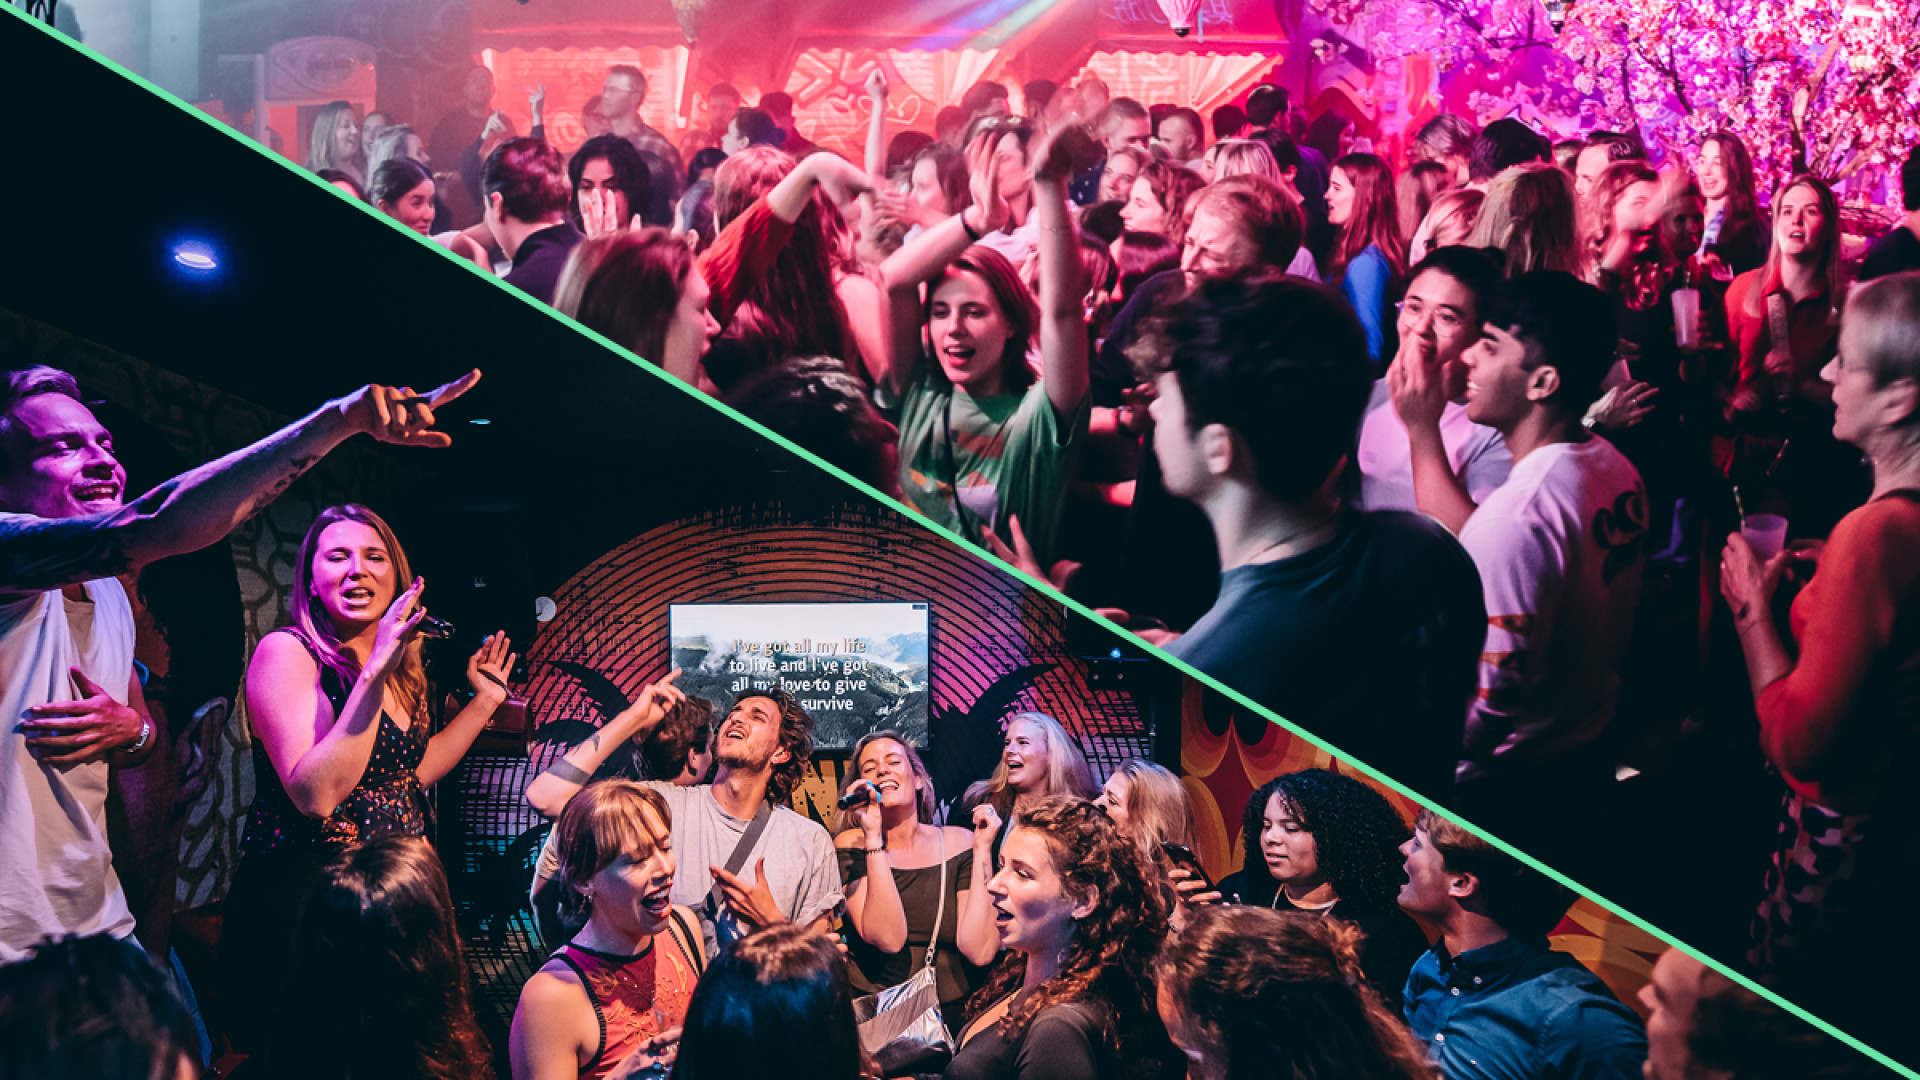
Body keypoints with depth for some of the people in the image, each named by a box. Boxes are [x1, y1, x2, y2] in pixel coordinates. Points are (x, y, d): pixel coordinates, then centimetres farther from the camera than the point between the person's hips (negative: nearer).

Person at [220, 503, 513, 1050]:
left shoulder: (401, 669, 9)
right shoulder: (287, 652, -13)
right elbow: (315, 794, -26)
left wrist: (483, 701, 19)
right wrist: (373, 673, -31)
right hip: (297, 900, -7)